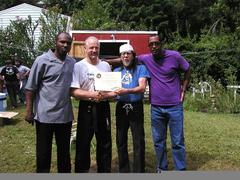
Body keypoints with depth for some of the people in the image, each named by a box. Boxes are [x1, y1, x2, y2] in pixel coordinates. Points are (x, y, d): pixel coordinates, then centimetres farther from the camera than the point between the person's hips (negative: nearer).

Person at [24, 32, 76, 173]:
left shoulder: (73, 63, 6)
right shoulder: (43, 60, -8)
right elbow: (31, 88, -7)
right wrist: (29, 111, -10)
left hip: (65, 115, 4)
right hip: (45, 115, -4)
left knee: (64, 151, 17)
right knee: (43, 152, 10)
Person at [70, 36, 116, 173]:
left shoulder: (106, 65, 8)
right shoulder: (78, 66, -6)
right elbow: (74, 91, -13)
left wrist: (107, 95, -9)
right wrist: (92, 94, -23)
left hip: (104, 107, 4)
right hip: (87, 108, -4)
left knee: (105, 143, 14)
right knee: (83, 143, 5)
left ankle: (105, 170, 30)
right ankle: (81, 170, 21)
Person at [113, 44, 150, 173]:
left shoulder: (140, 68, 0)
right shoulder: (116, 71, 13)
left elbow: (142, 87, -14)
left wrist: (126, 91, -30)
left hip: (136, 107, -4)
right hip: (121, 107, 4)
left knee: (138, 142, -1)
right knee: (121, 141, 11)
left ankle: (139, 171, 10)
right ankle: (123, 170, 25)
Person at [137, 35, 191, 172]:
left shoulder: (174, 56, -6)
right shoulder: (145, 59, -1)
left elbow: (187, 70, 7)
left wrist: (183, 90, 1)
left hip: (175, 106, -2)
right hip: (156, 108, 3)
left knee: (178, 141, 5)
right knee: (158, 141, 13)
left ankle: (181, 170, 18)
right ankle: (162, 168, 29)